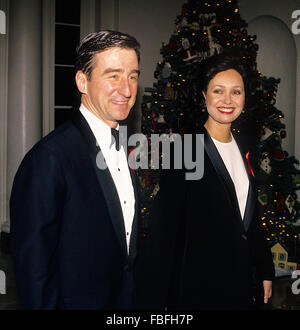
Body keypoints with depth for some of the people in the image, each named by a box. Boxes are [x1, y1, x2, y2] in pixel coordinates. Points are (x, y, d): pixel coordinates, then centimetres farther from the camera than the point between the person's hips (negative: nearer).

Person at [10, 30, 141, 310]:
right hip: (78, 300, -7)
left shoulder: (123, 147, 2)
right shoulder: (49, 157, -24)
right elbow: (33, 264, -22)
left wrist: (134, 298, 9)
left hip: (125, 298, 7)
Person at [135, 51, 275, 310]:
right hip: (196, 285, -6)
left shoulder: (245, 150, 6)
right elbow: (164, 227, -17)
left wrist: (265, 270, 15)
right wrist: (154, 299, -18)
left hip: (242, 280, 7)